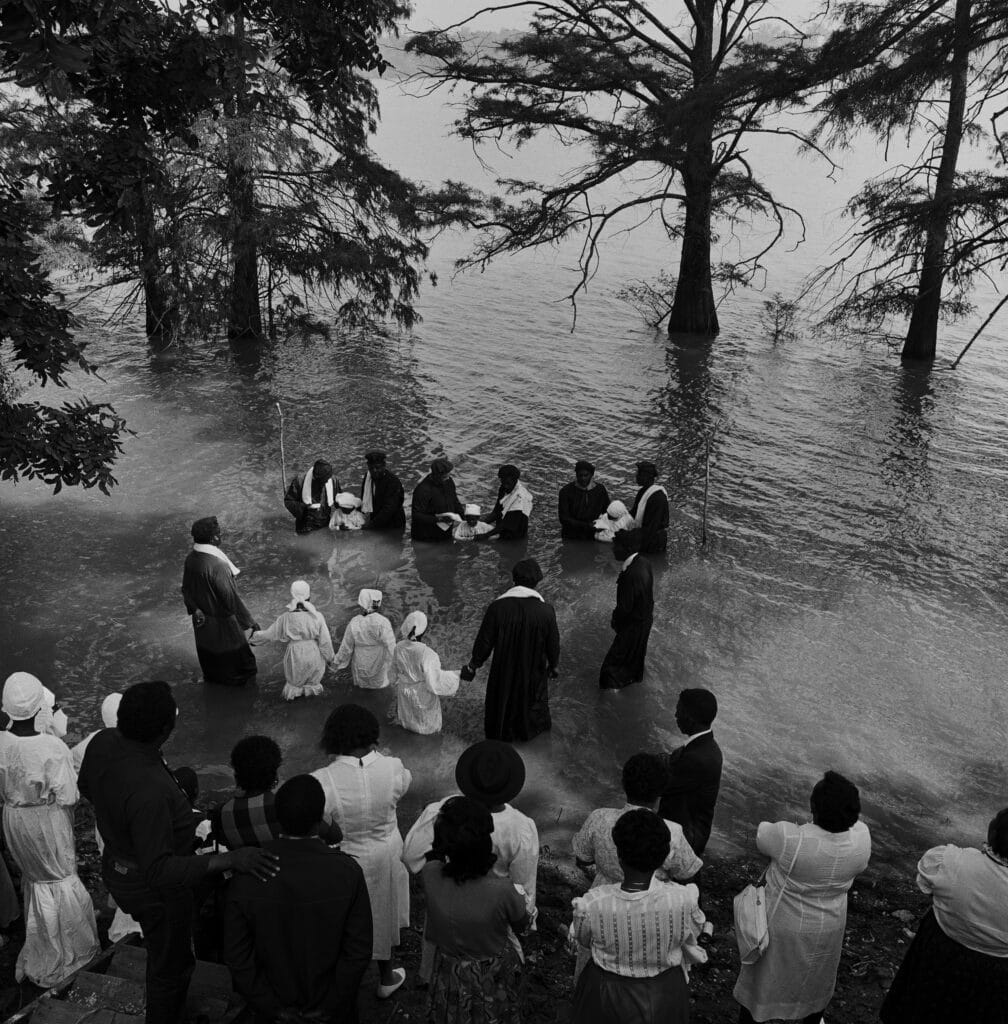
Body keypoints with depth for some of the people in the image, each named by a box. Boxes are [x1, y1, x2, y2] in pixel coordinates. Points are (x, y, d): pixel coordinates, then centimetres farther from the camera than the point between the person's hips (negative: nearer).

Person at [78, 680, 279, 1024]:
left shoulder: (103, 742, -17)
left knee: (166, 952, 34)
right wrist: (229, 860, -44)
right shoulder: (149, 790, -42)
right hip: (155, 891, -9)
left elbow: (87, 786, 5)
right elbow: (159, 870, -39)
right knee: (169, 967, 20)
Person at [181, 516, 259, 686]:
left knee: (207, 645, 29)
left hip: (202, 617, 7)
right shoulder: (217, 566, -35)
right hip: (221, 619, -7)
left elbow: (186, 588, -1)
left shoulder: (190, 558, -13)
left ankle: (211, 674, 52)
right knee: (230, 646, 19)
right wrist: (249, 621, -21)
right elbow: (231, 597, -29)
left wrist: (194, 609, 10)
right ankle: (235, 677, 41)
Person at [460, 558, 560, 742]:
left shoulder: (497, 607, -23)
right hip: (533, 672, 0)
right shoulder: (546, 612, -22)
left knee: (502, 700, 26)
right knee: (532, 699, 28)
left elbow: (484, 641, -14)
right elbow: (553, 645, -9)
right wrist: (552, 665, 11)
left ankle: (502, 734, 46)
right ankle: (529, 729, 50)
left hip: (504, 671, 0)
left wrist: (473, 665, 2)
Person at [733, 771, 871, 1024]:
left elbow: (761, 836, -16)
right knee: (817, 980, 31)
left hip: (782, 925, -3)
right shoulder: (861, 837, -23)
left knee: (760, 977, 22)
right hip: (828, 928, 4)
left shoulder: (789, 839, -37)